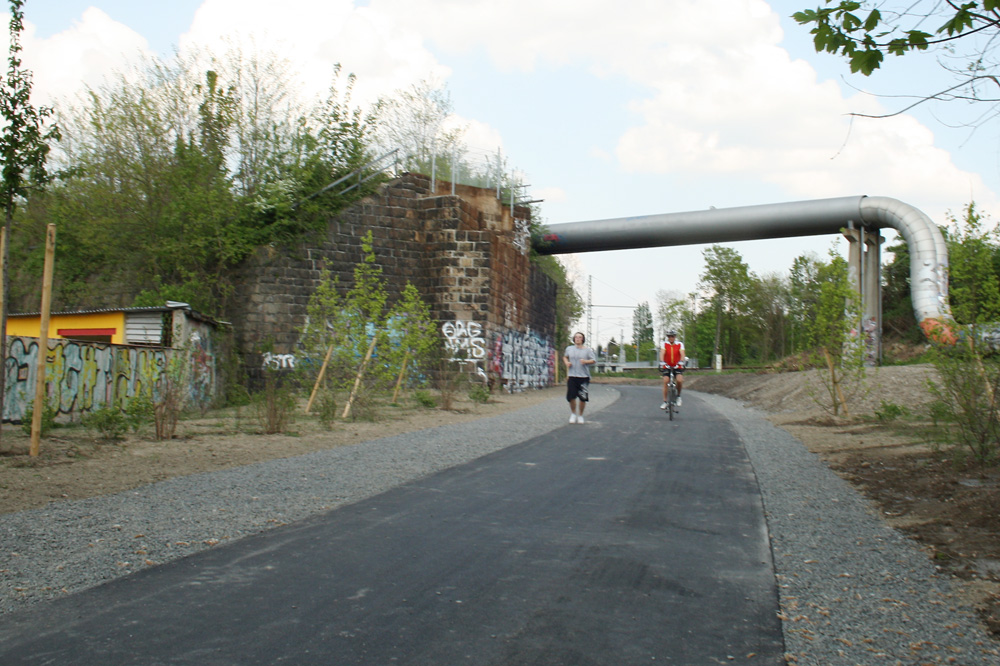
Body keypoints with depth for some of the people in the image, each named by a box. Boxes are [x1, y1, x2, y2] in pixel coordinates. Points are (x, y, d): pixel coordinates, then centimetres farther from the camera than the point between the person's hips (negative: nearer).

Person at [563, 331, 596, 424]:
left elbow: (594, 360, -1)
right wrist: (567, 362, 5)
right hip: (572, 376, 1)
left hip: (584, 376, -1)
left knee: (583, 398, 1)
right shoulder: (569, 349, 8)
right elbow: (565, 357, 26)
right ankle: (573, 413, 21)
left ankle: (580, 415, 21)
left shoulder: (587, 350, 1)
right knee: (571, 397, -4)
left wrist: (585, 361, -19)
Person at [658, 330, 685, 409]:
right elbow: (662, 353, -15)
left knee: (680, 380, -23)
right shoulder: (665, 344, -2)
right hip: (667, 367, 1)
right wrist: (662, 362, -33)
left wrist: (681, 362, -33)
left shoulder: (680, 344, -2)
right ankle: (665, 402, -5)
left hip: (677, 367, -1)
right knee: (665, 382, -13)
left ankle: (678, 396, 3)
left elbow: (682, 354, -14)